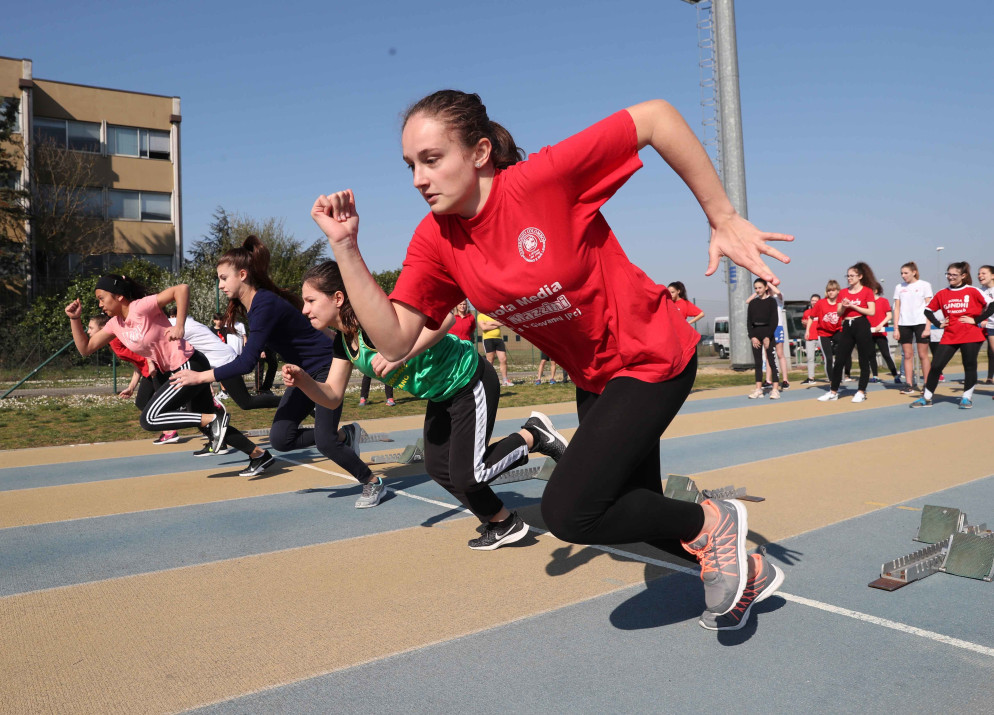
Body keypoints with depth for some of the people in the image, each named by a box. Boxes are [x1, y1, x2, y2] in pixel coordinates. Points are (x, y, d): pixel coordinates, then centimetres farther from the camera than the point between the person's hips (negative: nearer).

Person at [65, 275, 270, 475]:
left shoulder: (140, 307, -15)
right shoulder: (114, 324, 10)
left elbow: (182, 288, -23)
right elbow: (85, 348, 16)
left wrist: (179, 326, -25)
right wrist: (75, 318, 6)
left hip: (190, 367, -9)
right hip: (173, 372, 9)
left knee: (149, 419, -13)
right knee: (209, 423, 12)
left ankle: (214, 418, -11)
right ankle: (258, 455, 20)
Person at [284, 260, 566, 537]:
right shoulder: (343, 341, 1)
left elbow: (443, 317, -36)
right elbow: (332, 397, 2)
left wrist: (400, 356, -41)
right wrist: (303, 380, -16)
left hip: (469, 380, -9)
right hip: (441, 394, 9)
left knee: (468, 475, -11)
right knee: (438, 467, 8)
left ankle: (534, 436, 11)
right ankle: (504, 523, 25)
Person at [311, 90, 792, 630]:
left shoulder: (542, 178, -26)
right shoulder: (435, 241, -9)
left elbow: (655, 116, -21)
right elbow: (393, 339, -14)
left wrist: (723, 219, -18)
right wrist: (346, 248, -21)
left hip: (651, 357, -7)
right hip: (593, 378, 7)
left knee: (569, 513, -15)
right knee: (637, 513, 19)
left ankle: (712, 522, 10)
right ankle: (748, 571, 46)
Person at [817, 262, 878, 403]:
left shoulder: (867, 291, 0)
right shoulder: (844, 292, 12)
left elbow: (872, 312, -8)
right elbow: (838, 313, 10)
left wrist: (853, 306, -13)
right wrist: (844, 306, -10)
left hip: (861, 326, -4)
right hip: (846, 327, 4)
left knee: (864, 360, 0)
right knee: (838, 360, 2)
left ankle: (861, 392, 7)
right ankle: (833, 392, 9)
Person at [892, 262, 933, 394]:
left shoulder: (924, 285, 2)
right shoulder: (899, 287, 11)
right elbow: (897, 308, 10)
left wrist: (928, 327, -9)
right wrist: (896, 328, 3)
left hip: (920, 323, -3)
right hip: (904, 324, 3)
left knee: (923, 355, -1)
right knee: (907, 355, 2)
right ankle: (909, 385, 4)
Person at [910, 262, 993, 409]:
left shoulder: (973, 291, -3)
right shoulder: (942, 294, 7)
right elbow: (928, 310, 16)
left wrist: (976, 320, -10)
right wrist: (939, 324, 5)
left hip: (971, 336, -3)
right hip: (949, 336, 3)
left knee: (970, 366, 2)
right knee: (936, 366, -2)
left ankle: (967, 397, 16)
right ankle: (926, 398, 6)